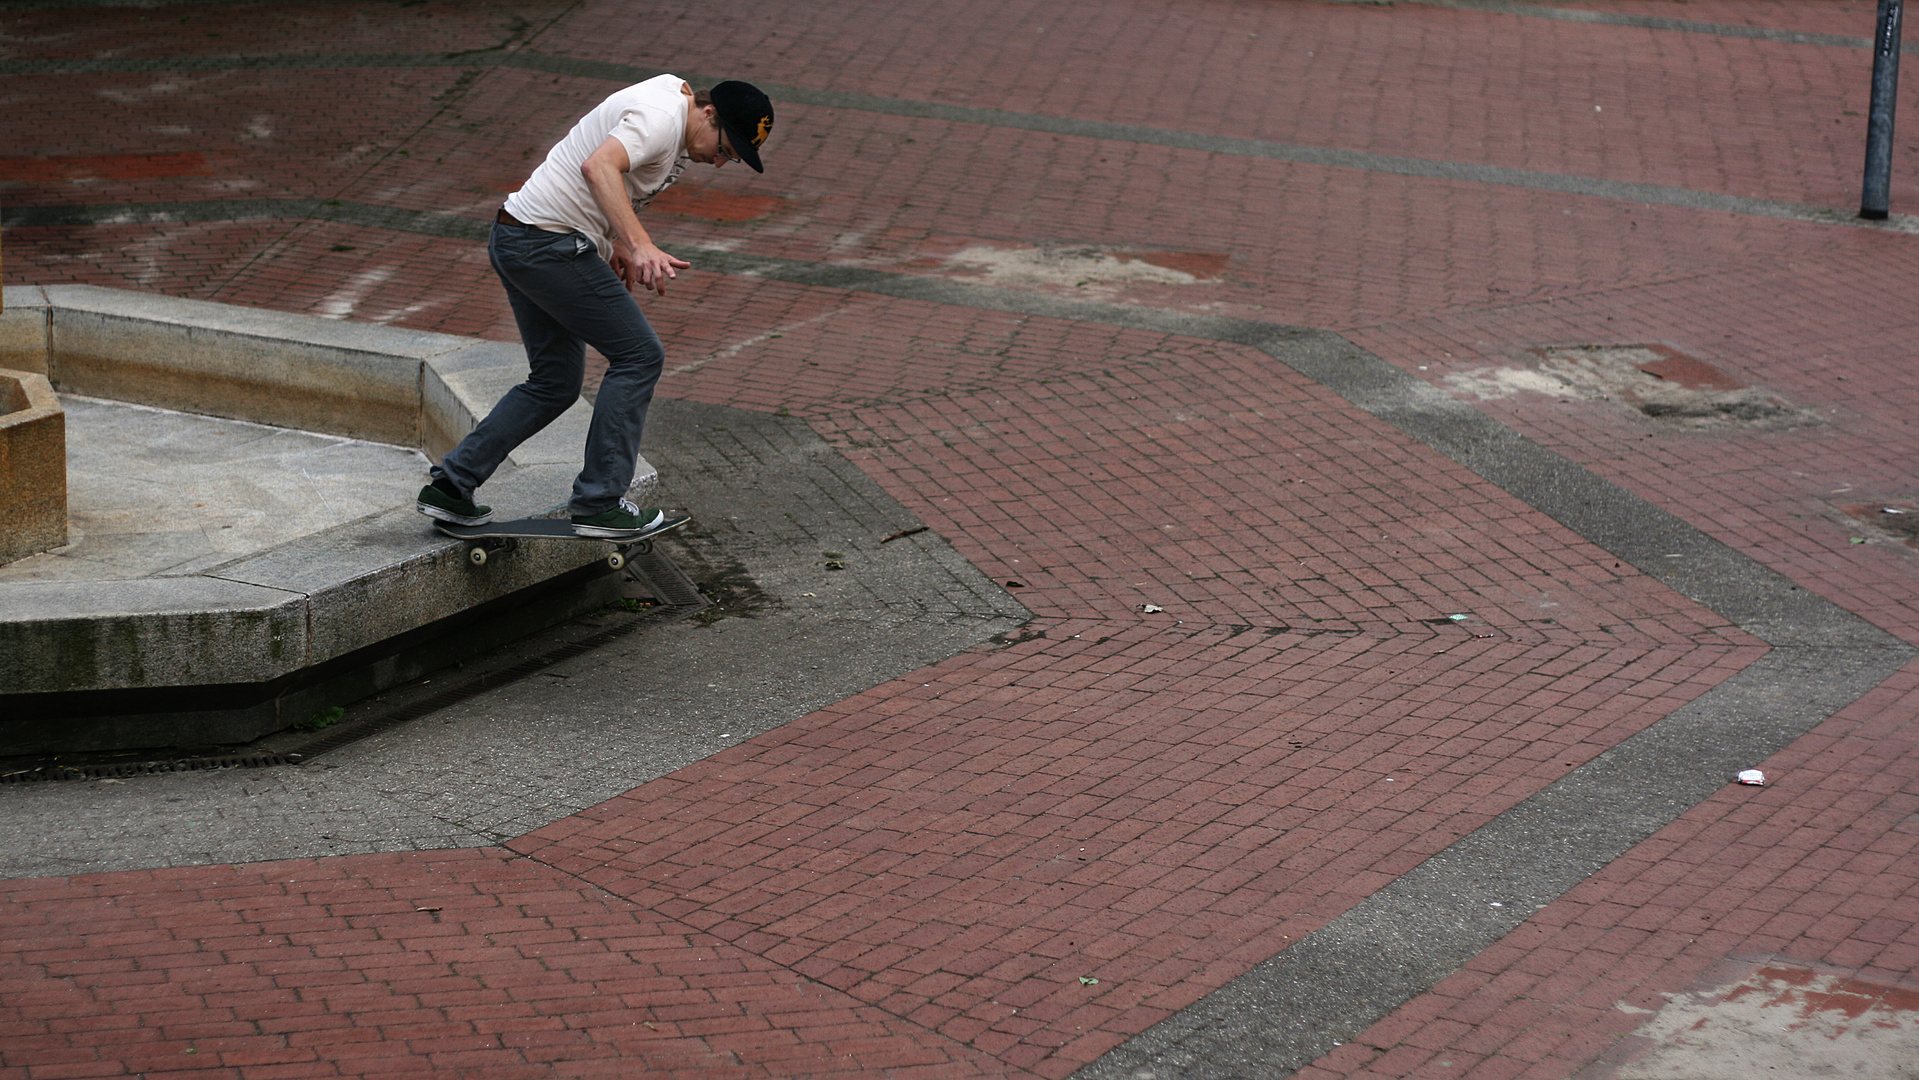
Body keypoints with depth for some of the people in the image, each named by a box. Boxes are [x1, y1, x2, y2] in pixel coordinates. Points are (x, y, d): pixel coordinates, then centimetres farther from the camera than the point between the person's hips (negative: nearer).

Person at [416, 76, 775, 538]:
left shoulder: (674, 95, 14)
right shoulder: (662, 117, -18)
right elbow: (598, 166, -35)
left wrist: (619, 243, 18)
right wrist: (640, 245, -43)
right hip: (549, 243, -11)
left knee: (555, 383, 16)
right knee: (639, 356, -7)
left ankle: (450, 485, 16)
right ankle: (598, 503, -5)